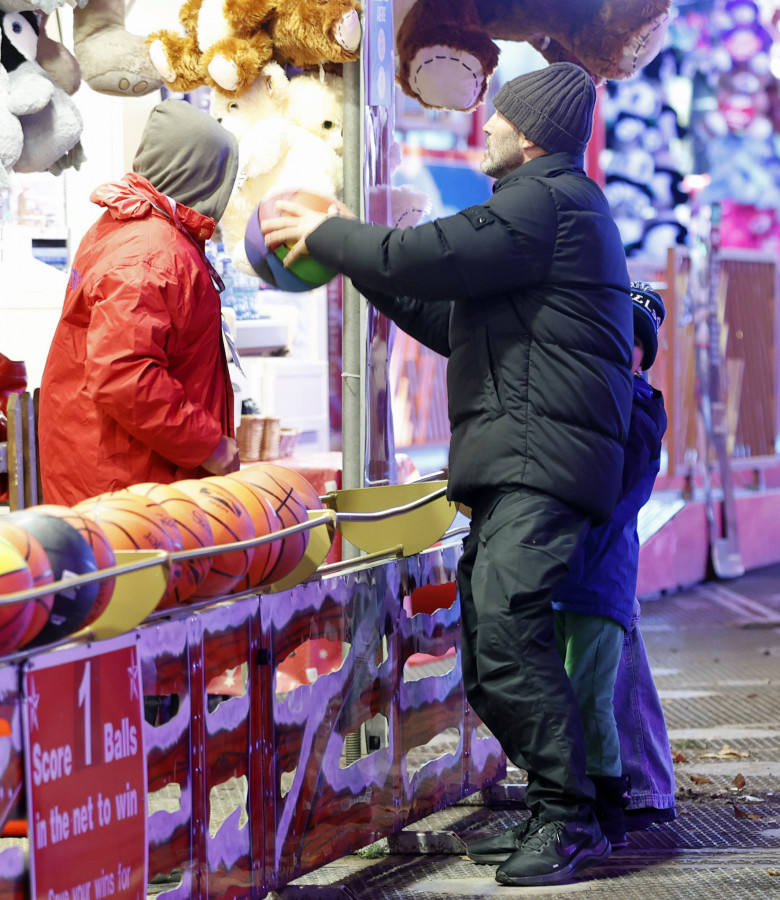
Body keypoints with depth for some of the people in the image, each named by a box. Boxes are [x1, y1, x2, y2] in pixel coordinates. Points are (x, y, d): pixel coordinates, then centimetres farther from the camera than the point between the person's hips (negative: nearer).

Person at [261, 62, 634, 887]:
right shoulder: (546, 204, 29)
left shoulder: (546, 200, -6)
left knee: (505, 631, -21)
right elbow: (452, 322, 33)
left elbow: (427, 256, -16)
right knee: (488, 660, 8)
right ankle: (551, 812, 12)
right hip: (511, 465, 11)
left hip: (540, 456, -11)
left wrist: (327, 235, 1)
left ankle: (568, 820, -19)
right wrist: (352, 256, 28)